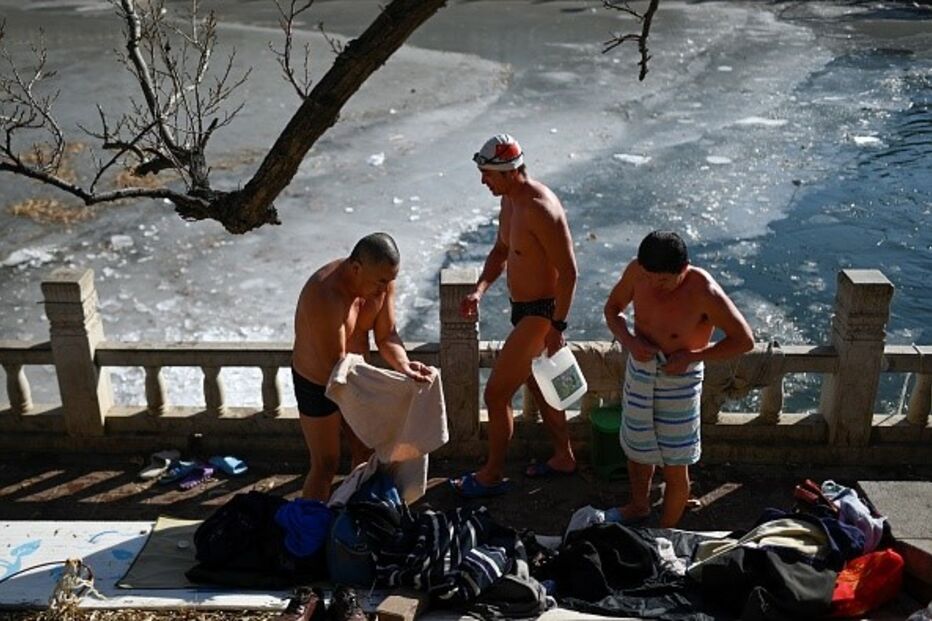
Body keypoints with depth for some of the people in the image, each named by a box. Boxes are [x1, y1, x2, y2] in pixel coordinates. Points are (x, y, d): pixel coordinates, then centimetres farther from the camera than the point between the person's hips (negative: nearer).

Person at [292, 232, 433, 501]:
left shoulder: (382, 281, -16)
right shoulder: (324, 295, -37)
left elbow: (386, 335, -9)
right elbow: (336, 365, -34)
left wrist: (404, 365, -30)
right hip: (318, 384, -7)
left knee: (366, 451, 19)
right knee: (325, 465, 4)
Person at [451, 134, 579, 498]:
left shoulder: (541, 210, -27)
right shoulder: (509, 200, 3)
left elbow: (568, 272, -25)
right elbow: (500, 251, 14)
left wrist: (557, 326, -23)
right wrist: (479, 290, -1)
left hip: (540, 314, -10)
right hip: (523, 308, 10)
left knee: (496, 393, -2)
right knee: (537, 384, 23)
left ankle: (492, 476, 15)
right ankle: (563, 458, 41)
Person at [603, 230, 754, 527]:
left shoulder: (703, 291, -28)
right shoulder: (636, 271, -15)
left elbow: (744, 340, -19)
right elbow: (612, 308, 2)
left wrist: (691, 356, -23)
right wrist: (629, 341, -17)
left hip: (678, 381, -5)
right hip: (638, 371, 5)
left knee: (674, 467, 8)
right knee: (636, 448, 25)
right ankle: (639, 506, 51)